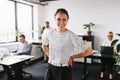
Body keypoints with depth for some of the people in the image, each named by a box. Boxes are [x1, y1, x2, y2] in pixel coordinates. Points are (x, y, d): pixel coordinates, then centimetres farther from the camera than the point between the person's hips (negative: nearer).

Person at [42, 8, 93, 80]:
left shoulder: (71, 36, -18)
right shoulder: (49, 34, -5)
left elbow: (89, 51, -15)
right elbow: (44, 45, 17)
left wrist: (72, 57, -9)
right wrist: (50, 56, 6)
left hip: (65, 69, -3)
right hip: (51, 67, 4)